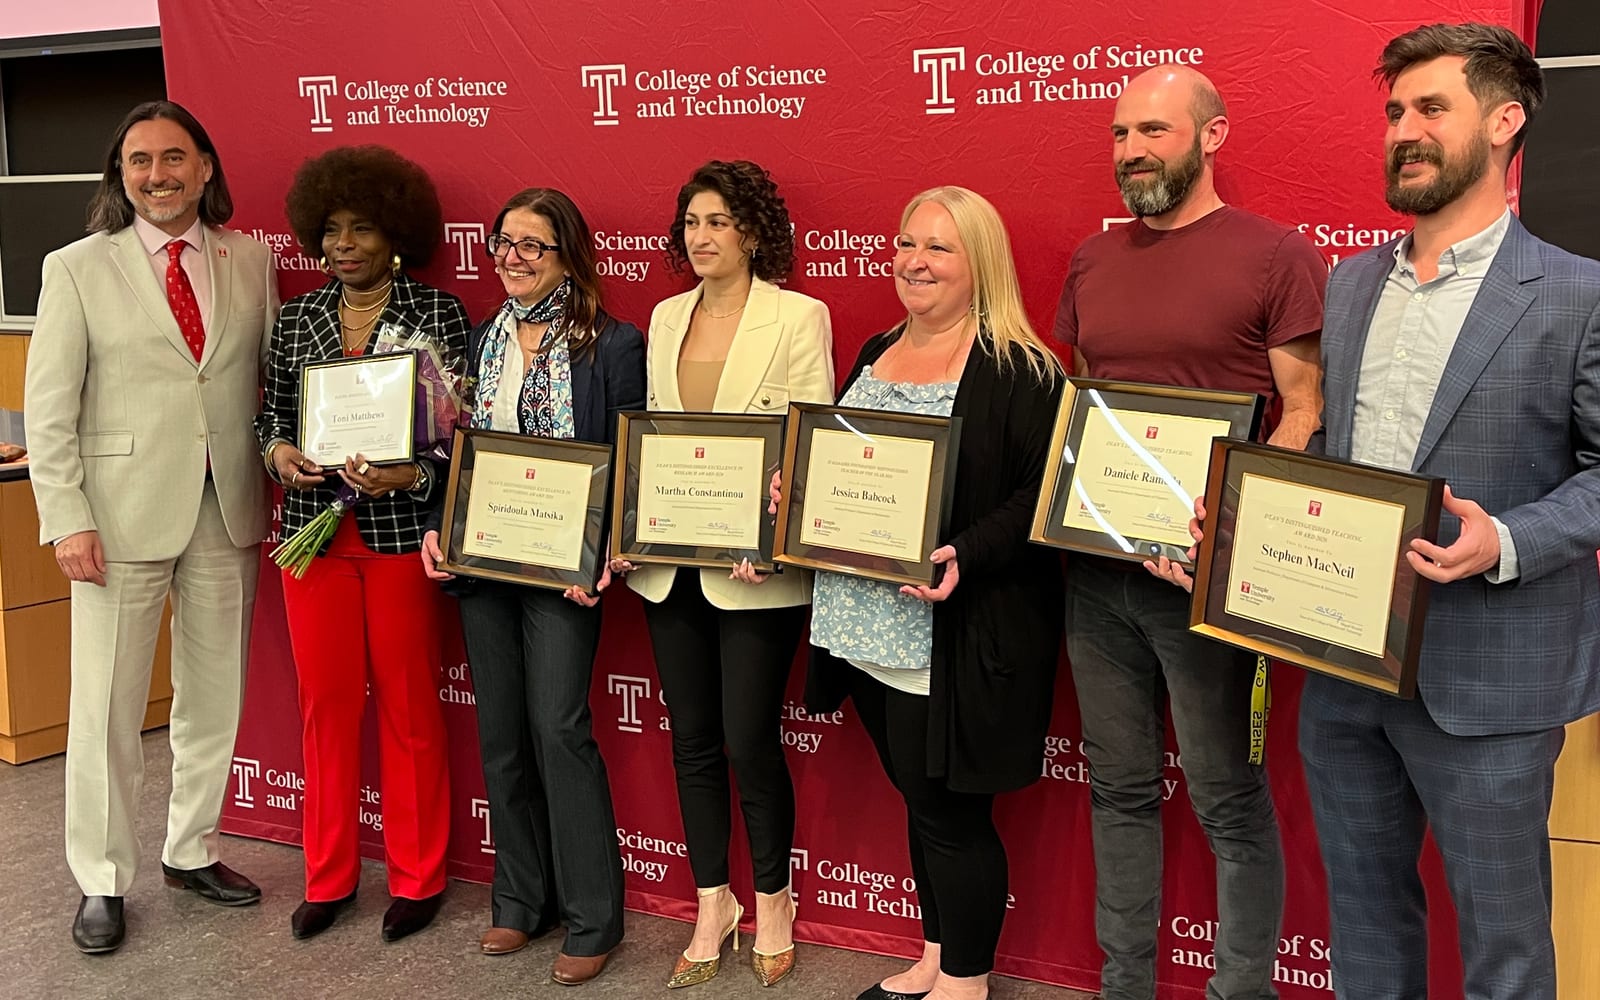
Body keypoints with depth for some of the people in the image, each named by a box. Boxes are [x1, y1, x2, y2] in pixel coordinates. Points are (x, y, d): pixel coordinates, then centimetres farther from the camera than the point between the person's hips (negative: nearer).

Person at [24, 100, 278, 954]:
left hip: (228, 510, 3)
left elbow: (275, 377, 10)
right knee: (106, 708, 4)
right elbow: (49, 409, -2)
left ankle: (190, 852, 30)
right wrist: (67, 521, -10)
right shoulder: (78, 269, 0)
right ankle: (102, 883, 20)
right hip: (123, 514, -3)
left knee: (213, 698, 12)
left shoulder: (251, 261, 7)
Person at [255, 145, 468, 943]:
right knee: (326, 702, 10)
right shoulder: (296, 318, 10)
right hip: (314, 532, 4)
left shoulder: (439, 314, -3)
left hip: (401, 532, -3)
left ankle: (417, 880, 20)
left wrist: (408, 476, -21)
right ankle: (328, 877, 25)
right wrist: (279, 452, -5)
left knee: (408, 705, 5)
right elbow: (271, 412, 16)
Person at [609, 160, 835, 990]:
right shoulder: (665, 317, 11)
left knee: (749, 740, 0)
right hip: (669, 564, 5)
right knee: (692, 741, 12)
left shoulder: (799, 317, -5)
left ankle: (772, 900, 25)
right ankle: (712, 905, 29)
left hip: (755, 569, -5)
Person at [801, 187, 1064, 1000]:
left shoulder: (1018, 371, -10)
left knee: (951, 807, 3)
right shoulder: (875, 355, 14)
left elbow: (1041, 495, -16)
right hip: (868, 626, 7)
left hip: (957, 636, -7)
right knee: (916, 796, 18)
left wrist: (964, 554, -29)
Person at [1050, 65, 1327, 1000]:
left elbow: (1306, 413, -8)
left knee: (1228, 798, 5)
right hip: (1095, 565, 6)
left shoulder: (1278, 256, -5)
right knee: (1120, 787, 14)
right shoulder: (1091, 263, 12)